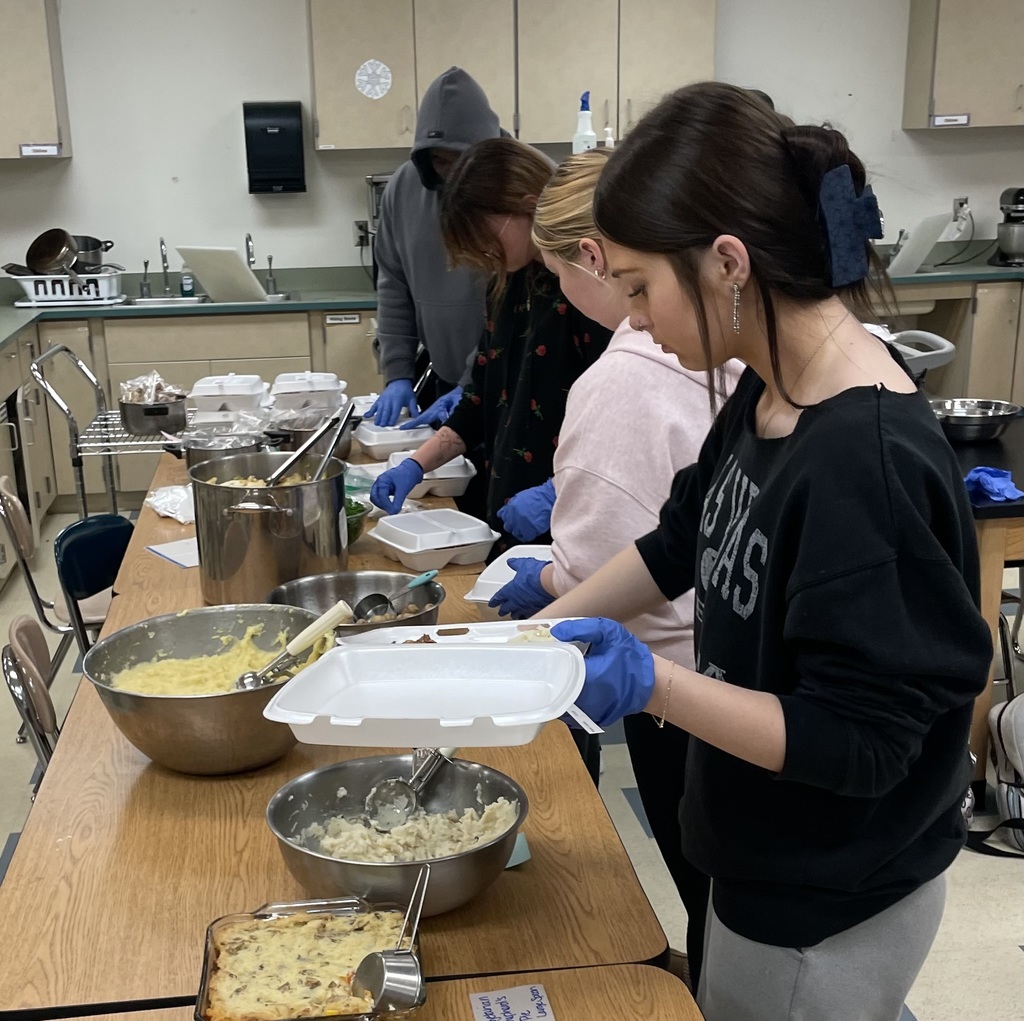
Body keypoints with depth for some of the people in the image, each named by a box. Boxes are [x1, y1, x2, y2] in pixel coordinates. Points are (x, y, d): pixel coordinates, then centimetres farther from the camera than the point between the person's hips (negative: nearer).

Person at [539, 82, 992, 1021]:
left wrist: (651, 684, -32)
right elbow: (679, 546, 11)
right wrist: (538, 631, 6)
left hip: (831, 919, -7)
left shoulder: (868, 461, -31)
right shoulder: (768, 397, -4)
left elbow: (859, 744, -27)